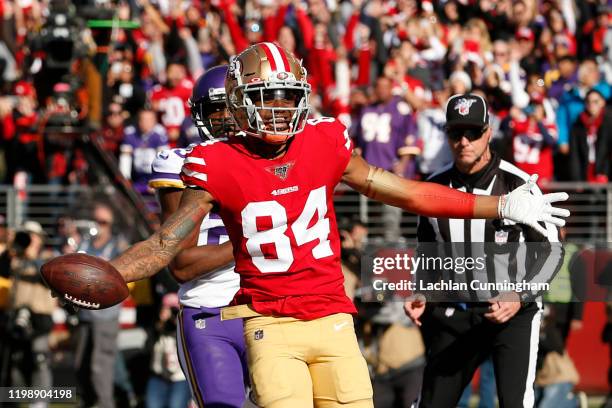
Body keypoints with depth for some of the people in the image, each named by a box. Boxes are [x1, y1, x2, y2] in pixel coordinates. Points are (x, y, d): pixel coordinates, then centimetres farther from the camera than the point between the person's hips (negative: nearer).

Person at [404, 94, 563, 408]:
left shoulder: (517, 184, -11)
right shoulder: (435, 187, 4)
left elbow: (552, 251, -6)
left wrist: (519, 298, -19)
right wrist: (419, 296, 4)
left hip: (515, 312, -5)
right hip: (453, 316, 5)